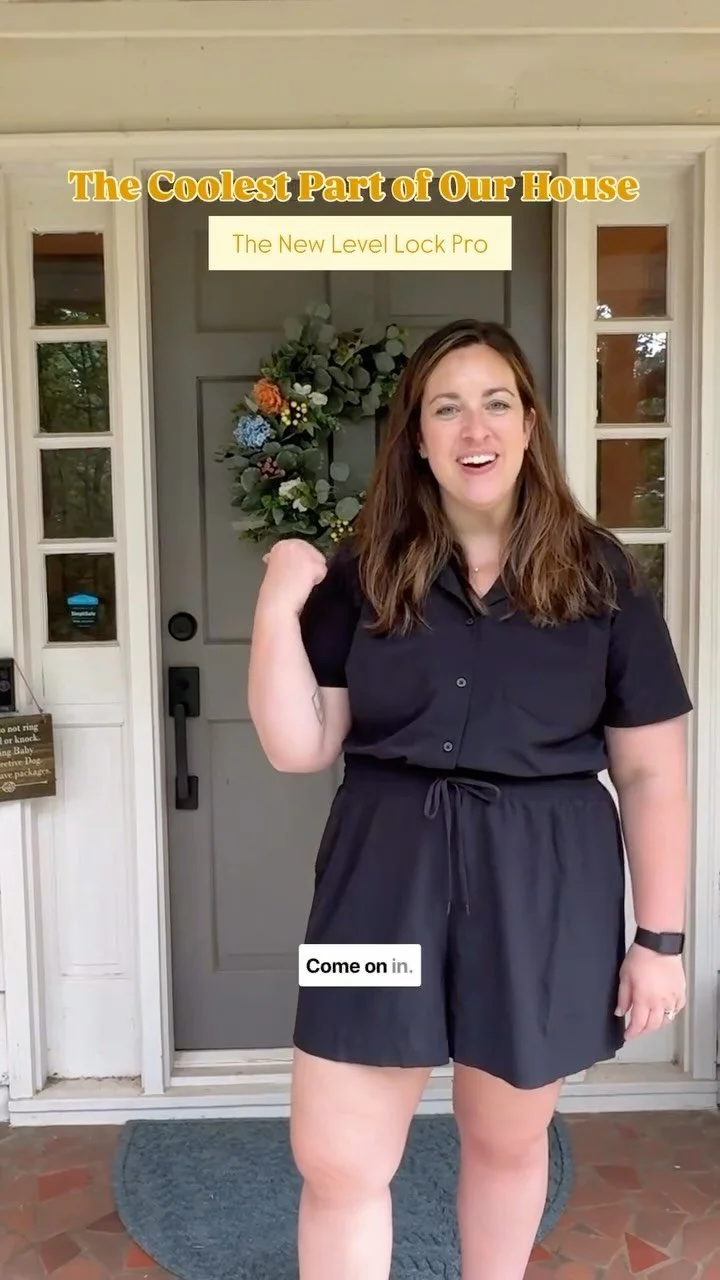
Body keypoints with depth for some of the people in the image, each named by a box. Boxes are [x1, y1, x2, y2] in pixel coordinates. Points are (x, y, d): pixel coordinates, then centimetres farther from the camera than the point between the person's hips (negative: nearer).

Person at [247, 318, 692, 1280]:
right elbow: (300, 749, -4)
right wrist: (278, 605, -15)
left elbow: (651, 771, -1)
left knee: (506, 1140, 21)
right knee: (333, 1160, 8)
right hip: (386, 875, 1)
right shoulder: (364, 574, -1)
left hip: (543, 888, 0)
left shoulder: (599, 575, -3)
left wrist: (661, 937, 0)